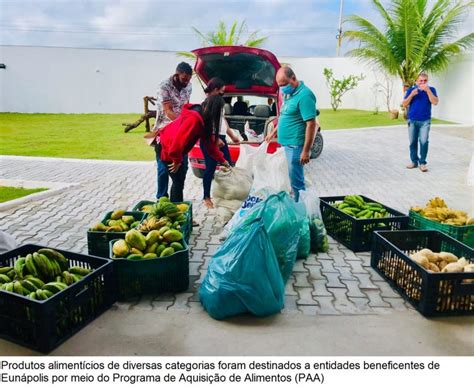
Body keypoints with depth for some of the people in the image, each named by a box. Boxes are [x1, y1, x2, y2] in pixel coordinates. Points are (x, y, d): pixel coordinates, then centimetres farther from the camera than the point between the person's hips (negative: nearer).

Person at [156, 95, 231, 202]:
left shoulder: (203, 118, -1)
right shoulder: (194, 118, -32)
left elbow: (209, 141, 8)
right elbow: (178, 141, -35)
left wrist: (222, 160, 9)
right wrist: (177, 160, -20)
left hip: (175, 148, 10)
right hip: (167, 148, -10)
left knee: (180, 177, 18)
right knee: (178, 180, -3)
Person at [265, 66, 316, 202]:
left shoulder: (304, 95, -18)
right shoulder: (289, 93, 12)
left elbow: (311, 124, -22)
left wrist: (306, 151, -23)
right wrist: (273, 132, 30)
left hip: (296, 145, -9)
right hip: (288, 143, 9)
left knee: (296, 180, -3)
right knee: (295, 179, 16)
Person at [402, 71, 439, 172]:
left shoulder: (431, 89, 4)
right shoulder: (411, 90, 6)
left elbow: (435, 102, -10)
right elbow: (404, 104, 2)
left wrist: (427, 90, -16)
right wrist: (411, 95, -13)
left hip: (425, 121, -2)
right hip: (412, 121, 2)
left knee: (424, 142, -10)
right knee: (413, 142, 5)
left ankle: (422, 163, -4)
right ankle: (414, 161, 15)